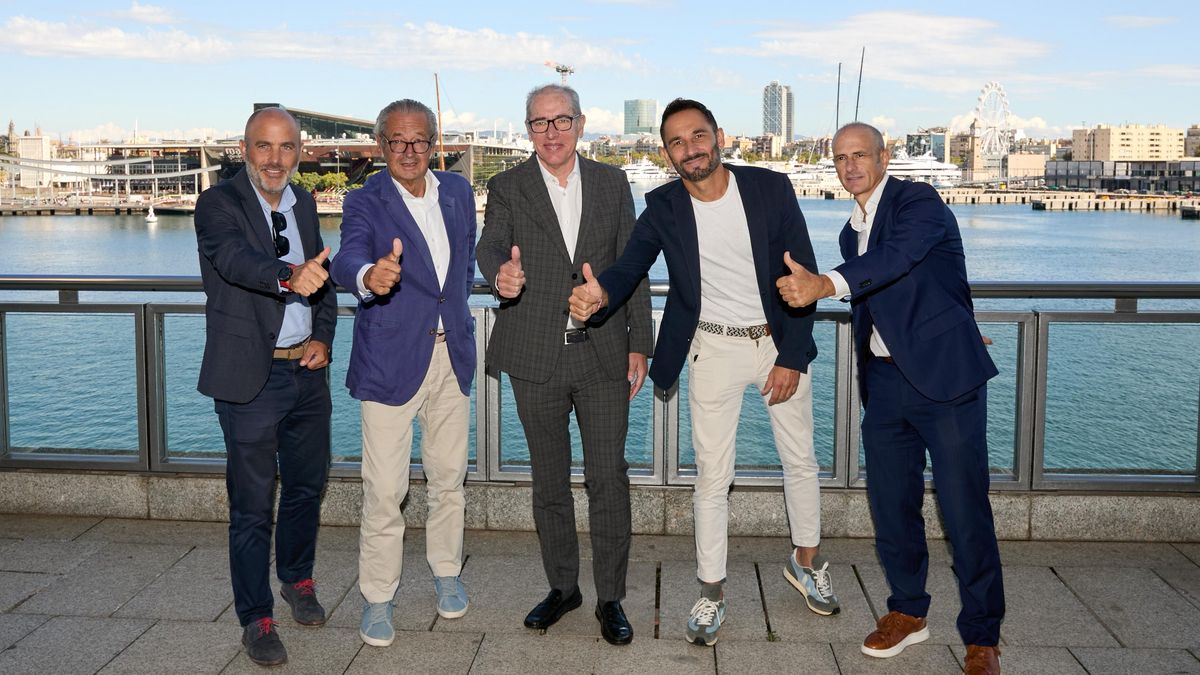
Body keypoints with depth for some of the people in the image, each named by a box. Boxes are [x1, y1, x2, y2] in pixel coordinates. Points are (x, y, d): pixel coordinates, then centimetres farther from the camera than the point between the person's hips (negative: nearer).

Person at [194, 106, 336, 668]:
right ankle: (256, 618, 16)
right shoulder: (218, 204, -10)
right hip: (251, 376, -6)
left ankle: (298, 580, 39)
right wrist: (289, 278, -51)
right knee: (252, 501, 2)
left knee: (307, 484, 17)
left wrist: (323, 338, 0)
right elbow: (237, 259, -31)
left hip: (307, 370, 6)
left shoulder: (304, 203, 9)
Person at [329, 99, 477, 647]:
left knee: (448, 477, 16)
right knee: (384, 489, -1)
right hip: (391, 361, -4)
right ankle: (377, 597, 16)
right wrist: (369, 276, -51)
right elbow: (347, 258, -29)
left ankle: (446, 572, 35)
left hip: (451, 354, 5)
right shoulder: (365, 202, -9)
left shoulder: (458, 191, 6)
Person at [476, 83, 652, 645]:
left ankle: (610, 596, 14)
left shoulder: (612, 183, 8)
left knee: (609, 478, 0)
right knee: (549, 479, 12)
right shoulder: (507, 188, 4)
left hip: (604, 353, 0)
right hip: (537, 357, 0)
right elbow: (490, 245, -13)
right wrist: (500, 273, -37)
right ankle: (562, 586, 28)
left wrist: (639, 344, 3)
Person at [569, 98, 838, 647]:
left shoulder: (771, 189, -10)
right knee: (712, 477, 3)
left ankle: (806, 561, 39)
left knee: (800, 460, 16)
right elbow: (630, 265, -18)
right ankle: (711, 593, 17)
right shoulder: (663, 208, -8)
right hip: (714, 350, -1)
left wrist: (791, 357, -12)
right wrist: (600, 294, -43)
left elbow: (803, 275, -9)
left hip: (781, 341, 1)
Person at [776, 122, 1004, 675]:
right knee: (890, 503, 10)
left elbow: (897, 257, -30)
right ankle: (907, 611, 28)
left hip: (944, 376, -7)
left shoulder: (919, 202, -9)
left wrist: (825, 284, -44)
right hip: (884, 381, 7)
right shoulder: (852, 231, 16)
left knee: (965, 509, -4)